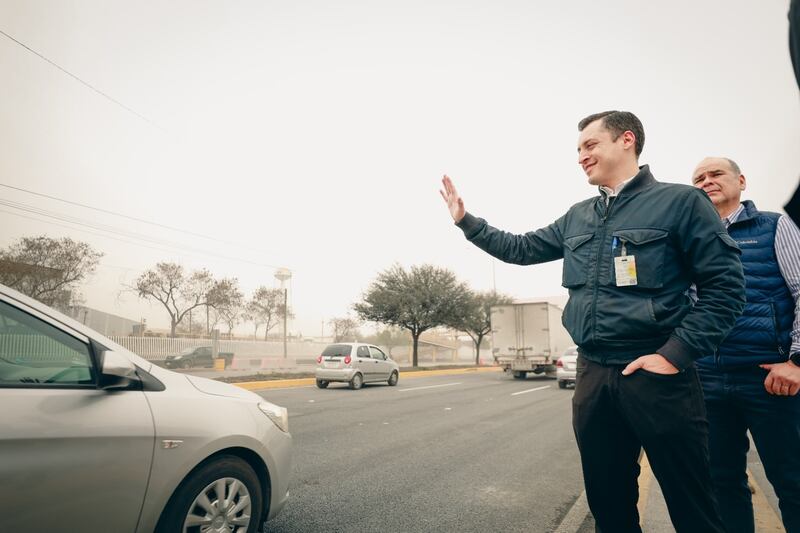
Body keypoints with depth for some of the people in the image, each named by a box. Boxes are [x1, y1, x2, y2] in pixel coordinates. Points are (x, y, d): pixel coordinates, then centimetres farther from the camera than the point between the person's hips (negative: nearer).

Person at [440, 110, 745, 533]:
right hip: (593, 374, 5)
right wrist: (466, 220, 14)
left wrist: (675, 354, -15)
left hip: (656, 373, -5)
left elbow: (725, 286, -7)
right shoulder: (577, 218, 12)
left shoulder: (680, 201, -4)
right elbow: (519, 248, 19)